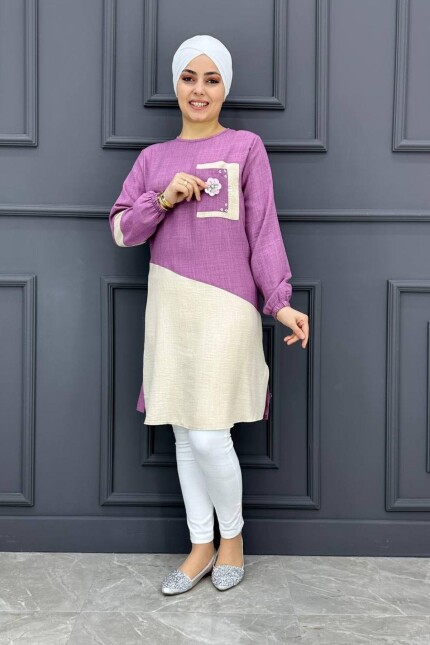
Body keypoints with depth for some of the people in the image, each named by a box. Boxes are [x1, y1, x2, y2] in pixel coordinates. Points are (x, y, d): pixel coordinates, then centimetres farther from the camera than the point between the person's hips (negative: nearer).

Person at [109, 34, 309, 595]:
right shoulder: (153, 157, 12)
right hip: (170, 310, 4)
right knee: (184, 435, 10)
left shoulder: (246, 147, 3)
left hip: (225, 307, -4)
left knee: (209, 436, -7)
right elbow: (121, 230, 9)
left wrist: (280, 301, -11)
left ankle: (233, 536, 22)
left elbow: (264, 231, -2)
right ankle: (201, 546, 27)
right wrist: (163, 199, -8)